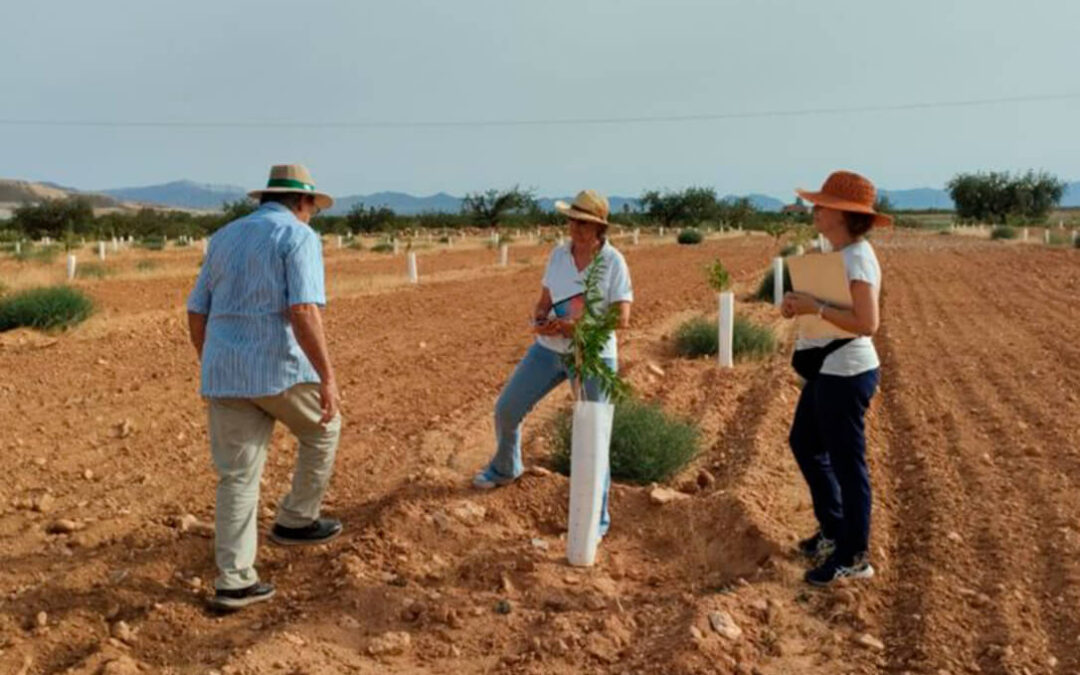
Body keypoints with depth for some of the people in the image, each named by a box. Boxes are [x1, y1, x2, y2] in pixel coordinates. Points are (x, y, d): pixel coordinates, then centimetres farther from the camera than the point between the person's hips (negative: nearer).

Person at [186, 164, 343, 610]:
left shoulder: (224, 238, 15)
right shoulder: (299, 237, -6)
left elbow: (196, 314, 16)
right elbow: (303, 312, -19)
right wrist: (327, 377, -17)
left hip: (226, 374, 6)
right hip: (281, 371, -6)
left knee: (238, 478, 10)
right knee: (322, 430, 23)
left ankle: (234, 582, 8)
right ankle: (295, 520, 29)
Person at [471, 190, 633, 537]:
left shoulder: (613, 262, -12)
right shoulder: (559, 254, 1)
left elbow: (622, 318, -17)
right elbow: (544, 302, 8)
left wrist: (573, 327, -24)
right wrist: (539, 321, -15)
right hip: (550, 350, 5)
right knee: (505, 410, 10)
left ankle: (597, 518, 9)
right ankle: (505, 469, 40)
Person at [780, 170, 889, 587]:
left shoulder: (857, 258, -19)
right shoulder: (839, 253, 11)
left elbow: (867, 322, -27)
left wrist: (815, 308, -25)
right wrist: (799, 303, 3)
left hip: (845, 375, -11)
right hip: (827, 372, 11)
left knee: (846, 464, 1)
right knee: (805, 444, 23)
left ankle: (854, 558, 15)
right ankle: (834, 531, 38)